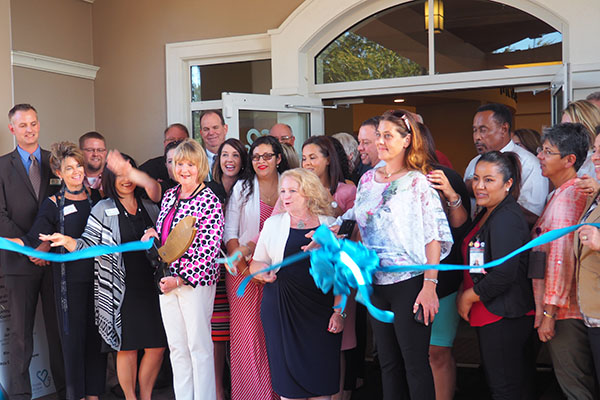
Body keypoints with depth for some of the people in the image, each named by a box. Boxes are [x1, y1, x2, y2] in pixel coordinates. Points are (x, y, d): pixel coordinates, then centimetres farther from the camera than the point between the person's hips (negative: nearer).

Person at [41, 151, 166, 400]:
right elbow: (88, 245, -4)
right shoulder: (103, 209, 1)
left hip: (150, 287, 3)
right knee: (127, 348, 3)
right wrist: (67, 241, -25)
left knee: (157, 346, 5)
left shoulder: (149, 207, 10)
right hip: (120, 290, -3)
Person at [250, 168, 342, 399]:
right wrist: (262, 272, -8)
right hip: (281, 308, 1)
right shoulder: (273, 223, 11)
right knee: (289, 377, 0)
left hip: (320, 308, -1)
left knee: (321, 376, -1)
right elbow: (256, 263, 15)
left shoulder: (330, 225, 6)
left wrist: (339, 311, -2)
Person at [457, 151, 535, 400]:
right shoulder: (486, 213, 12)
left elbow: (504, 275, -26)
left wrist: (468, 297, -13)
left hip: (504, 319, -10)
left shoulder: (507, 219, -19)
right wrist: (462, 292, 9)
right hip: (491, 316, 10)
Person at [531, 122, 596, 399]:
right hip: (572, 311, 10)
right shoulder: (566, 193, 15)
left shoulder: (566, 197, -17)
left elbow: (561, 258, -23)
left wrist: (549, 312, -20)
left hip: (565, 313, -10)